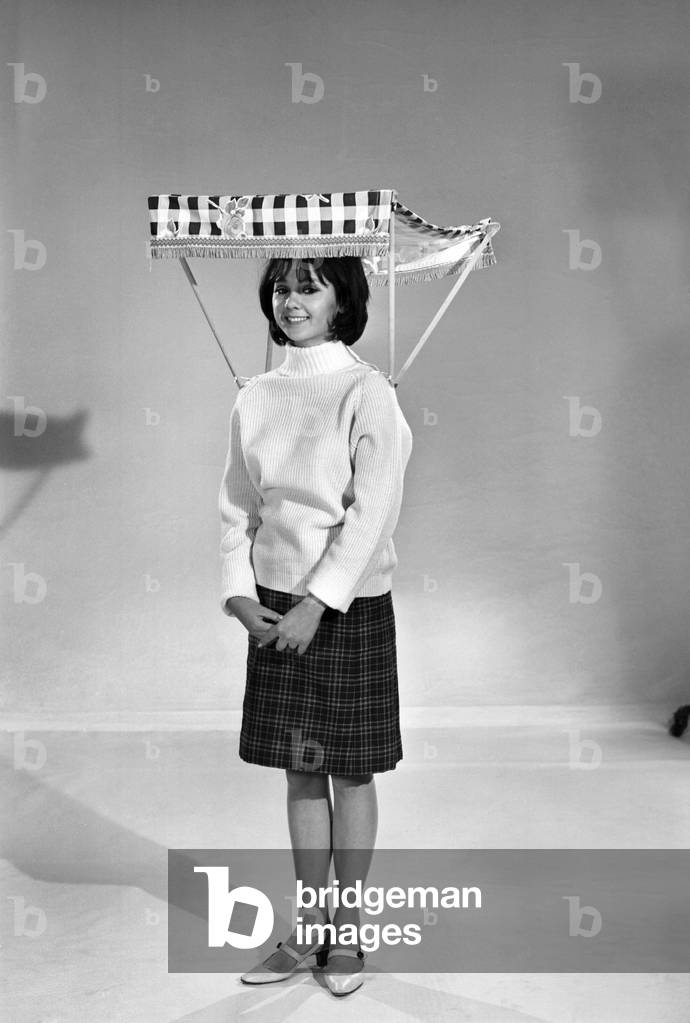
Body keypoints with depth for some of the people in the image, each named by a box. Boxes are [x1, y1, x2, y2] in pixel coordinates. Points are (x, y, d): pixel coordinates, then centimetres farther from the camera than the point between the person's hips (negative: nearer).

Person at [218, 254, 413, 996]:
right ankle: (309, 929, 27)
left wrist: (318, 603, -18)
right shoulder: (254, 397, 6)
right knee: (301, 773, 12)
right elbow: (237, 505, 8)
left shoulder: (367, 392, -9)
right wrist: (239, 594, -5)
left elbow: (372, 511, -14)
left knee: (351, 773, 8)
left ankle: (347, 933, 23)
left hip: (350, 604, -4)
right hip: (276, 606, 4)